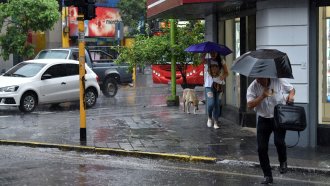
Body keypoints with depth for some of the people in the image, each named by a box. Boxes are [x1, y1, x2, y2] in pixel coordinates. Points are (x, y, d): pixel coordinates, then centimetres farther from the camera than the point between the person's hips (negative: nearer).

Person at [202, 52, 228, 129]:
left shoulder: (221, 62, 6)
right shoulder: (207, 61, 3)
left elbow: (226, 72, 6)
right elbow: (202, 59, -19)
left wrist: (223, 76, -15)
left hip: (219, 85, 2)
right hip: (209, 85, -1)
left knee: (217, 104, 4)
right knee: (211, 103, -13)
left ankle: (216, 122, 13)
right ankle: (209, 118, 13)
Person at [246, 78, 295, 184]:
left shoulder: (278, 81, -9)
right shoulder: (253, 87, -9)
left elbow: (291, 89, 9)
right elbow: (250, 105, -17)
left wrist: (291, 96, -13)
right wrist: (262, 96, -25)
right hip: (263, 119, 2)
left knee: (279, 141, -21)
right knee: (262, 148, -1)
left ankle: (283, 162, 13)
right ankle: (267, 176, 15)